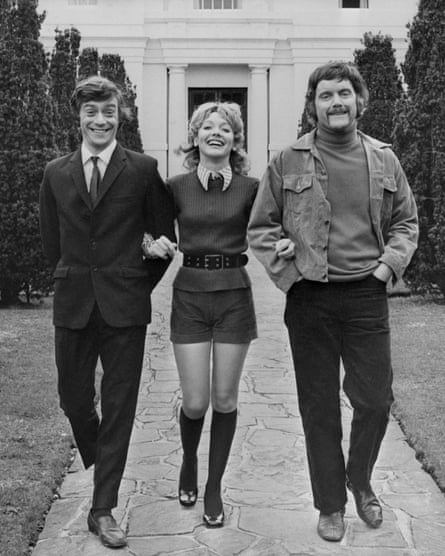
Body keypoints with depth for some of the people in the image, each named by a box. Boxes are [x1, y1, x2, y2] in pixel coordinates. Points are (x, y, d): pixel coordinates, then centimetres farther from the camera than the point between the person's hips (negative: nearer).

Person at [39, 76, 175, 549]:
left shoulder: (144, 170, -1)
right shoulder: (55, 173, 6)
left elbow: (164, 238, 4)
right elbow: (51, 241, 15)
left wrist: (137, 284, 4)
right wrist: (74, 279, 12)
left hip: (124, 308, -2)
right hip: (72, 306, 3)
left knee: (119, 407, 2)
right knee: (73, 399, 12)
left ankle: (103, 510, 12)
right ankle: (100, 464, 42)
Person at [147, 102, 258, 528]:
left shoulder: (250, 188, 0)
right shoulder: (177, 187, 3)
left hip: (234, 297, 0)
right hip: (189, 296, 0)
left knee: (225, 399, 5)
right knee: (195, 401, -1)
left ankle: (214, 487, 23)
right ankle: (189, 461, 33)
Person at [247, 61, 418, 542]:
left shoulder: (383, 160, 6)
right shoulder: (287, 163, 0)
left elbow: (405, 221, 14)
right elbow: (260, 228, 5)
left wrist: (388, 264, -1)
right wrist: (287, 268, -7)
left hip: (366, 297, 1)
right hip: (310, 300, -1)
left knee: (375, 401, 4)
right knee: (319, 408, 7)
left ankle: (360, 480, 34)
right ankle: (330, 505, 24)